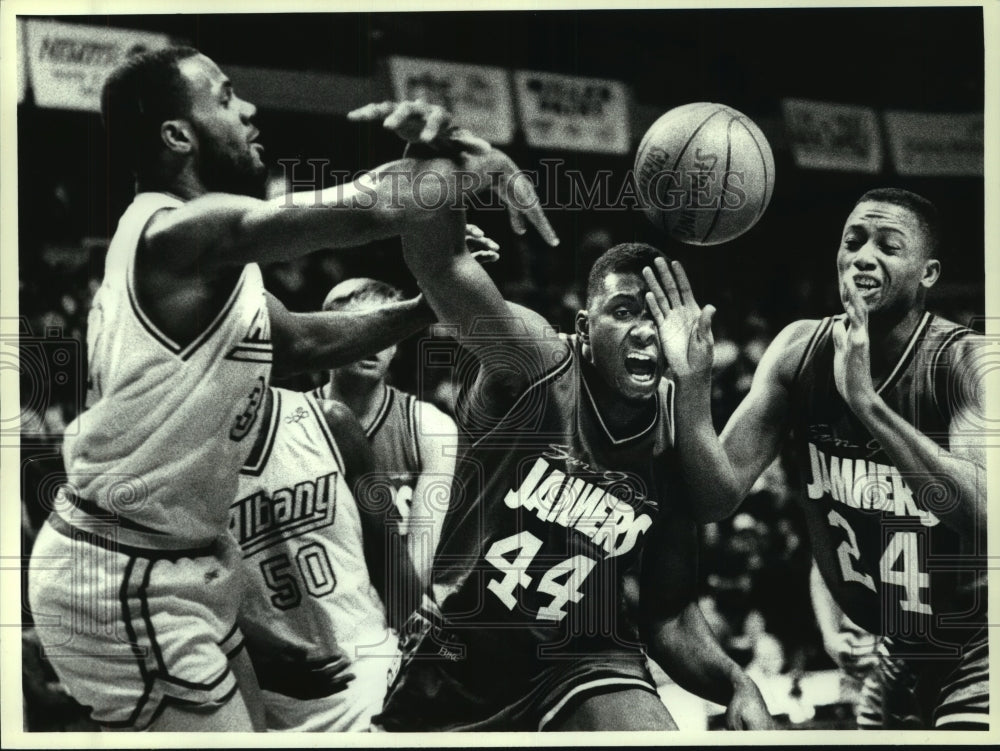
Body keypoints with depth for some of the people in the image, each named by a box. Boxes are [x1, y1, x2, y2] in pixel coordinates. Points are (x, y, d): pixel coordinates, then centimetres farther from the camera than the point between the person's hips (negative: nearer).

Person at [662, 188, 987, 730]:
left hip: (972, 645, -4)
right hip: (874, 644, 4)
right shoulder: (801, 351, -7)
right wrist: (694, 388, -27)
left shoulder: (966, 363, -19)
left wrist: (866, 402, -42)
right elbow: (717, 499, -11)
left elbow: (981, 512, -35)